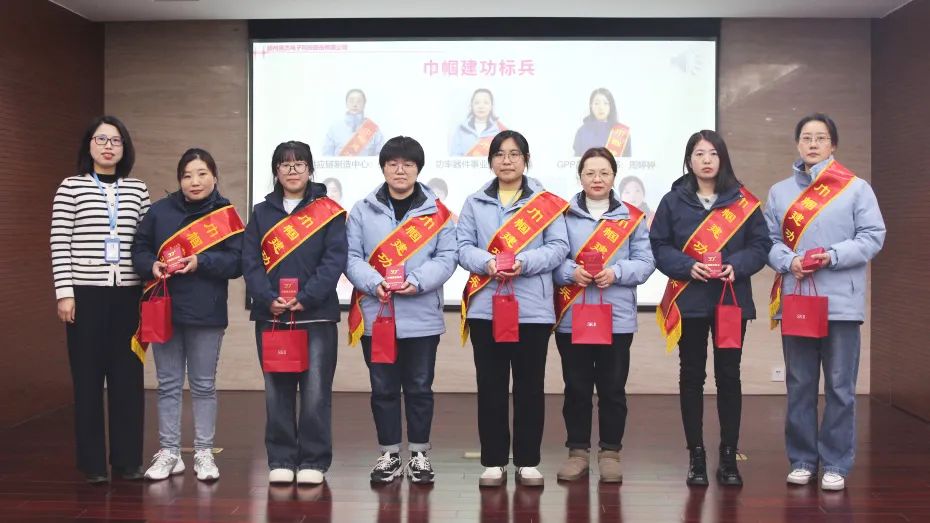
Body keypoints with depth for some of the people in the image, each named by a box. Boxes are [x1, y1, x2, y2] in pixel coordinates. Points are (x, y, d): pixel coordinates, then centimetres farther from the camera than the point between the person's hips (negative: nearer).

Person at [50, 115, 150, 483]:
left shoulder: (138, 190, 9)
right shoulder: (71, 187, 1)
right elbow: (60, 245, -2)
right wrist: (64, 292, -8)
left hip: (129, 294, 3)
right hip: (86, 294, -2)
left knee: (128, 376, 5)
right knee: (88, 376, 2)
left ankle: (128, 459, 14)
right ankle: (93, 463, 11)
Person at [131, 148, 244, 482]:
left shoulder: (226, 214, -3)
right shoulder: (159, 211, 3)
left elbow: (236, 261, -7)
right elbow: (139, 249, 7)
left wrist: (201, 262, -20)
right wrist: (151, 266, -14)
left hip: (206, 314, -2)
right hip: (164, 311, 2)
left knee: (203, 385, 8)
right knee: (168, 385, 10)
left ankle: (203, 453, 18)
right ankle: (168, 453, 19)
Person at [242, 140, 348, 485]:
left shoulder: (328, 212, 3)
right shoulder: (261, 213, 12)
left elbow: (335, 260, -6)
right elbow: (250, 262, 3)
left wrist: (305, 298, -16)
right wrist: (269, 299, -13)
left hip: (316, 315, -3)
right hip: (270, 316, 3)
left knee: (316, 391, -2)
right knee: (276, 391, 7)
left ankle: (313, 461, 8)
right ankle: (281, 460, 16)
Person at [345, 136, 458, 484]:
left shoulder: (437, 212, 4)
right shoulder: (363, 211, 5)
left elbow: (446, 257, -3)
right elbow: (352, 257, -1)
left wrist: (417, 282, -18)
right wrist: (374, 283, -19)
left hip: (422, 316, 0)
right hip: (375, 315, 1)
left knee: (419, 387, 8)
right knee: (383, 388, 8)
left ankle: (419, 454, 20)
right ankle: (389, 454, 20)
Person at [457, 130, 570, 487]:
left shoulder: (547, 202, 6)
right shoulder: (475, 203, 12)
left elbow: (558, 247, -1)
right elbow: (463, 247, 4)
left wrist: (525, 262, -18)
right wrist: (487, 262, -16)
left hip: (533, 308, -1)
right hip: (485, 306, 1)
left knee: (529, 387, 4)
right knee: (491, 387, 5)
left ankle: (528, 462, 13)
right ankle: (493, 462, 13)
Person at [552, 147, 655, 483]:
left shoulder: (632, 217, 7)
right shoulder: (564, 215, 5)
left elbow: (645, 262, 1)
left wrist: (616, 272, -15)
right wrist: (571, 272, -19)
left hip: (617, 317, 0)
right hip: (572, 317, 0)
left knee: (612, 388, 5)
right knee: (576, 387, 5)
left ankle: (610, 452, 16)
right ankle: (578, 451, 16)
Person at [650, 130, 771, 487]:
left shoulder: (743, 201, 5)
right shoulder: (673, 201, 4)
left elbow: (761, 244, 1)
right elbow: (659, 246, -1)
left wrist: (737, 265, -17)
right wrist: (687, 266, -17)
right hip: (689, 300, 0)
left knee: (728, 376, 3)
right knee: (692, 376, 5)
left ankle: (729, 457, 13)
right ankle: (696, 456, 14)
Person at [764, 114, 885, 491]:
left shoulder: (856, 188, 3)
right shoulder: (779, 192, 12)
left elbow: (873, 236, -3)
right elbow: (769, 240, 8)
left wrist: (832, 256, -15)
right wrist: (789, 262, -11)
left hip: (841, 302, -2)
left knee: (840, 387, 0)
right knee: (799, 386, 8)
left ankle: (836, 463, 10)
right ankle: (802, 460, 17)